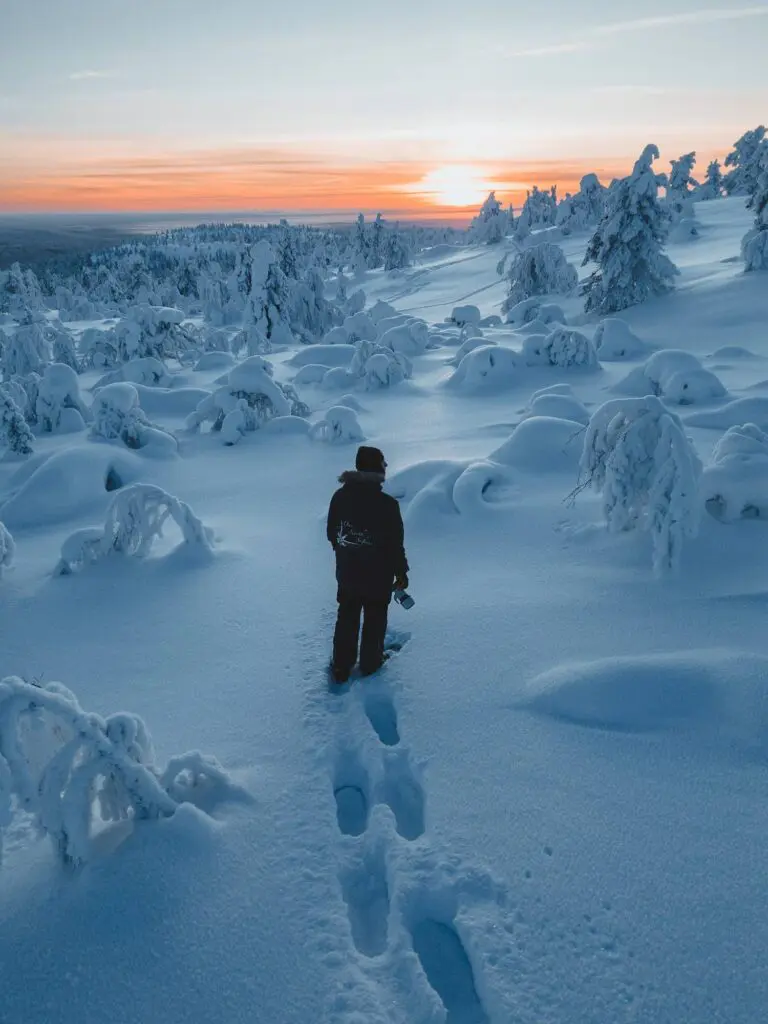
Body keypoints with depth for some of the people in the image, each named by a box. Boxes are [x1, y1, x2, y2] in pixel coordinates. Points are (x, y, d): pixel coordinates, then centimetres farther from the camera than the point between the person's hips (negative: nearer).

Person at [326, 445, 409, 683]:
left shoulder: (340, 496, -10)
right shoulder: (387, 504, -24)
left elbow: (331, 533, 3)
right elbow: (395, 544, -17)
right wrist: (401, 573, -2)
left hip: (346, 572, 4)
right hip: (378, 575, -4)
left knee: (346, 619, 17)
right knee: (374, 620, 17)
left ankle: (341, 668, 26)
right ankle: (370, 663, 33)